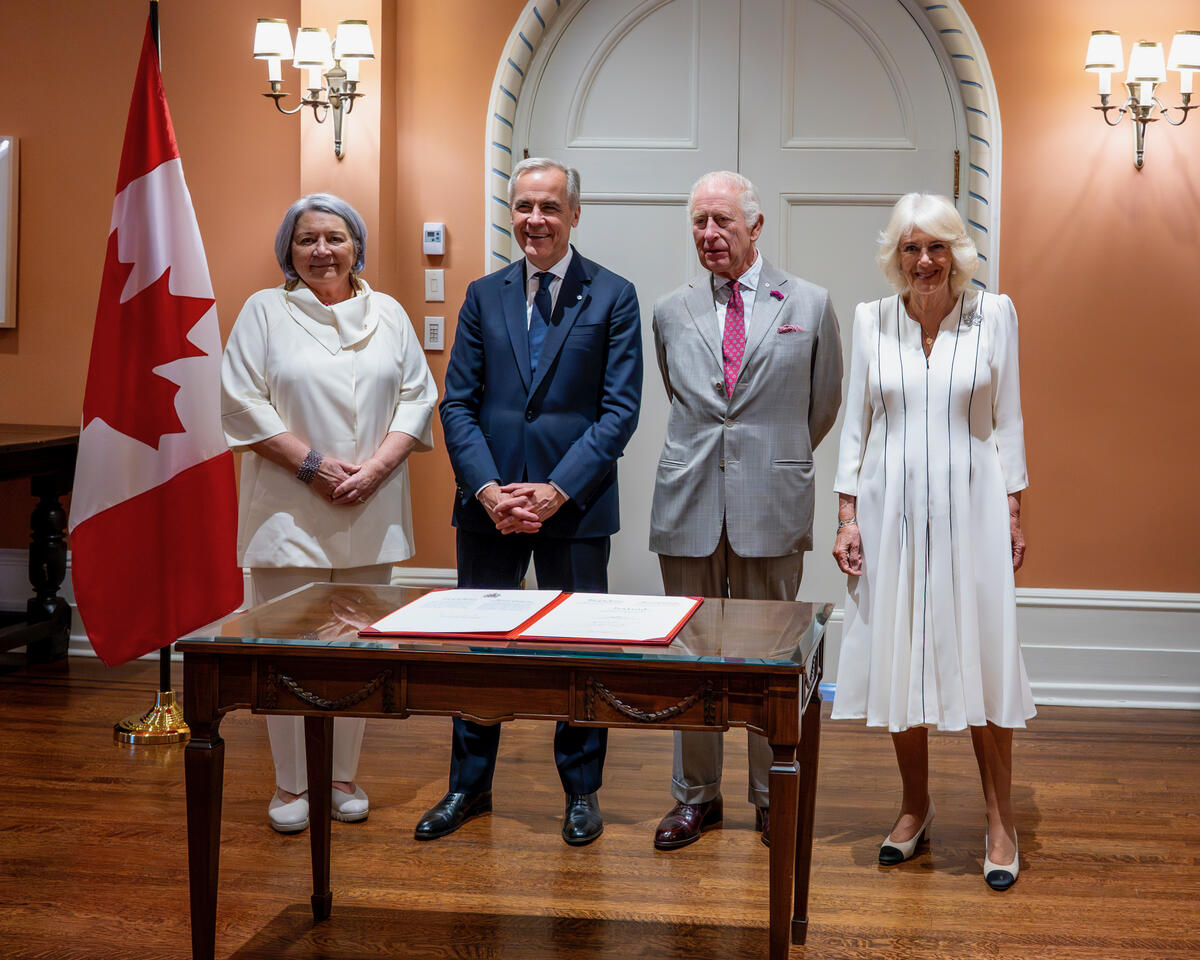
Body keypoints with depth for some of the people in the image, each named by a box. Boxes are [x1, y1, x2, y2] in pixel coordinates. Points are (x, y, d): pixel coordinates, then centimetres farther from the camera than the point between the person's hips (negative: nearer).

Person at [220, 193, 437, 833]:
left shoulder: (388, 315, 11)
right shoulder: (265, 312, 3)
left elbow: (416, 397, 7)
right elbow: (243, 402, -4)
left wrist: (375, 468, -8)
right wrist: (313, 464, -12)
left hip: (371, 514, 3)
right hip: (289, 513, -2)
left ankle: (343, 777, 18)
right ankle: (290, 785, 10)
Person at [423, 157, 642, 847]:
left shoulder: (613, 297, 0)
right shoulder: (484, 296, 8)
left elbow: (620, 410, -6)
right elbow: (458, 404, 5)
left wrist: (557, 491, -14)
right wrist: (488, 489, -9)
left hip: (575, 503, -3)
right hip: (489, 503, 3)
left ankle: (582, 791, 21)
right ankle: (470, 786, 24)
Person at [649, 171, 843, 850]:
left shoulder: (810, 304, 3)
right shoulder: (672, 312, 8)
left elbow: (825, 404, 13)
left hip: (772, 506, -2)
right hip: (689, 505, 2)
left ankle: (773, 796, 19)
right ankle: (697, 795, 20)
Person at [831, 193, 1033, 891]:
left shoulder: (994, 314, 0)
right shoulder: (872, 320, 4)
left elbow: (1008, 419, 4)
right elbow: (856, 422, 7)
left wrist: (1014, 508, 0)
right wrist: (848, 515, 3)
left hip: (969, 505, -2)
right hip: (891, 506, 2)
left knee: (982, 656, -1)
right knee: (899, 656, 7)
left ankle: (1001, 821, 10)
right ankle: (916, 806, 23)